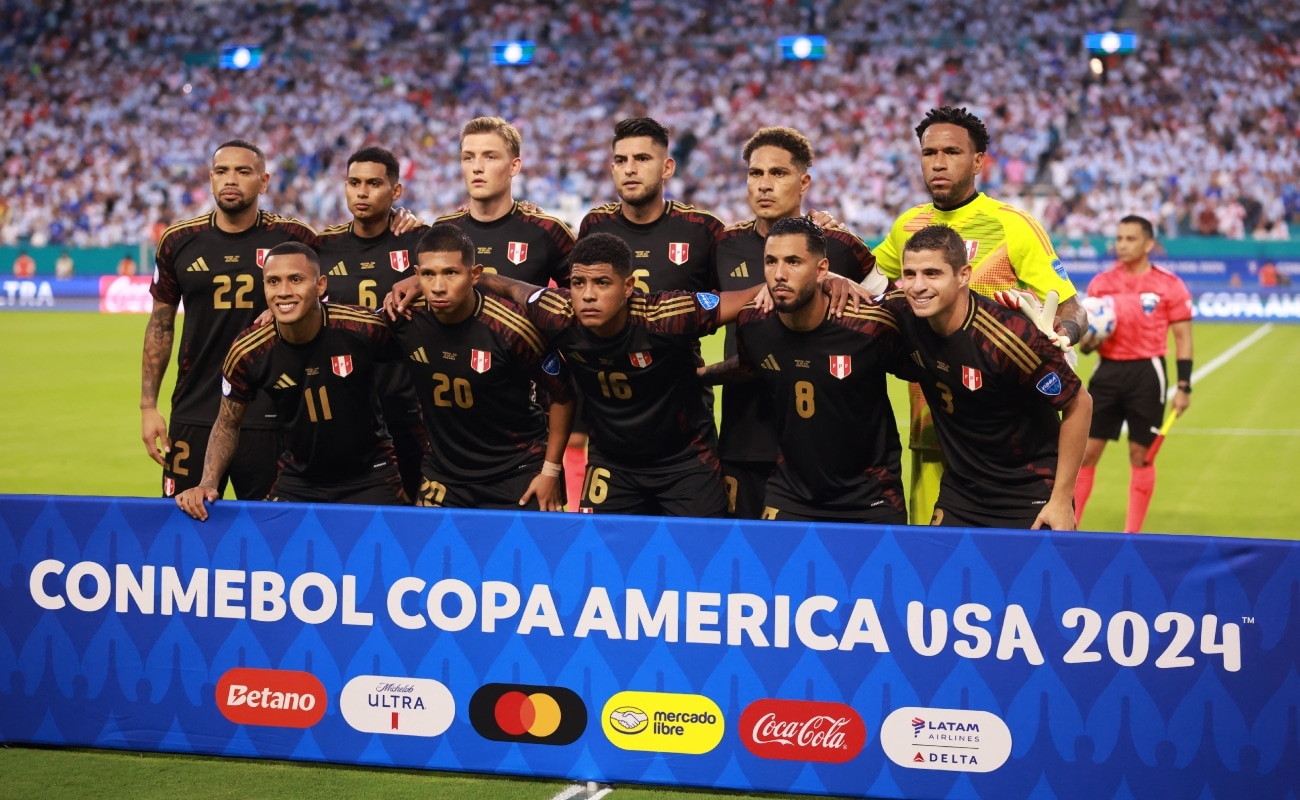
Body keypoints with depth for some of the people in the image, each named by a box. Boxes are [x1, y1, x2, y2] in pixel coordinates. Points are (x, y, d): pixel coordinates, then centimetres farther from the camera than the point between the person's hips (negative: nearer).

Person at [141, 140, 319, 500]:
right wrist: (148, 406, 6)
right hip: (194, 415, 2)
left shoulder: (292, 238, -2)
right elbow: (161, 325, 11)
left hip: (268, 416, -2)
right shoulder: (178, 241, 4)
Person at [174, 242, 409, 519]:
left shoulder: (365, 328, -21)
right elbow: (227, 425, 1)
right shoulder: (247, 351, -14)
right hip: (298, 481, 2)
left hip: (370, 478, -2)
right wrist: (208, 483, -11)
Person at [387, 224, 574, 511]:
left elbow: (562, 394, -9)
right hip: (445, 476, 3)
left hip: (519, 472, -3)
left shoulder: (509, 327, -21)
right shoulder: (406, 320, -12)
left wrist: (551, 470, -8)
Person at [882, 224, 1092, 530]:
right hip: (959, 494, 5)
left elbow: (1079, 404, -15)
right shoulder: (903, 316, -11)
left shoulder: (1010, 337, -25)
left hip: (1030, 496, -5)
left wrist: (1062, 499, -13)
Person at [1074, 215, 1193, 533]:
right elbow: (1086, 335, 13)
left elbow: (1182, 338, -1)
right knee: (1086, 450, 0)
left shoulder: (1169, 285, -2)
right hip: (1108, 371, 3)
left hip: (1147, 373, -3)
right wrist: (1087, 342, -11)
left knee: (1140, 455, 3)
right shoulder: (1100, 283, 7)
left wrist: (1183, 386, -7)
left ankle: (1132, 533, 13)